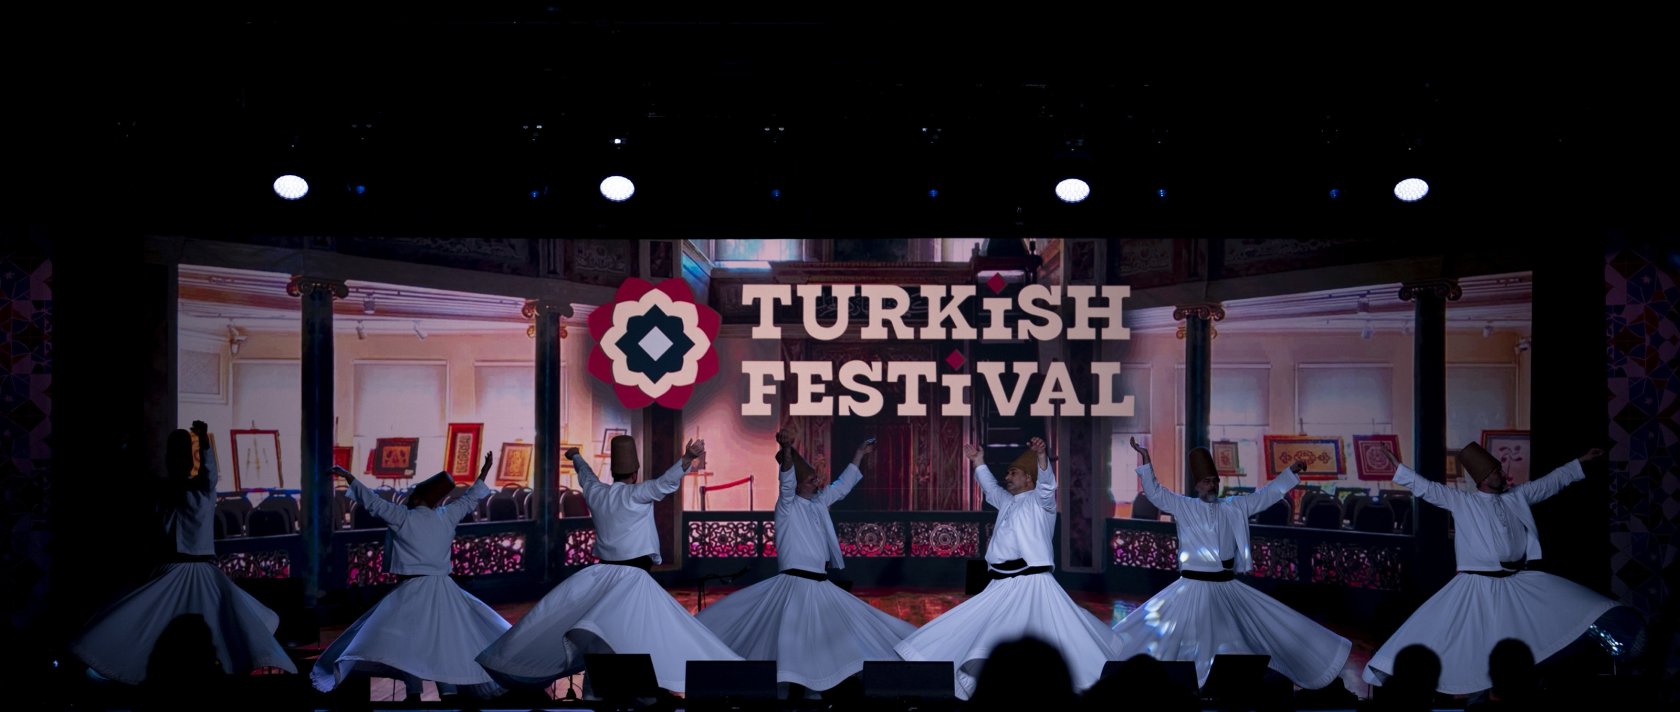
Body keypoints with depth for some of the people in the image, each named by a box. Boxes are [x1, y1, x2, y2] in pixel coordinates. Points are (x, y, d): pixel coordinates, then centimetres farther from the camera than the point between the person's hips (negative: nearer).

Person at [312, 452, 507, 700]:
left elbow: (372, 501, -4)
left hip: (414, 590, -5)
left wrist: (348, 476, 4)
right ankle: (450, 690, 8)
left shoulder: (403, 517, -6)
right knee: (447, 640, 11)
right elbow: (469, 500, 21)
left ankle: (414, 691, -16)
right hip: (444, 591, 5)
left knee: (406, 639, -4)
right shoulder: (446, 516, 7)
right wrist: (483, 473, 35)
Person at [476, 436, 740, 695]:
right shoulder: (636, 494, -8)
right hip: (631, 578, -7)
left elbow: (586, 475, 33)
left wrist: (576, 457, 54)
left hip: (599, 575, 7)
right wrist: (689, 458, -37)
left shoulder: (596, 492, 10)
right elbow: (667, 482, -24)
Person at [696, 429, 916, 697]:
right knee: (791, 644, -13)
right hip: (795, 585, -8)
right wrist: (786, 451, -45)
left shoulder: (818, 503, 13)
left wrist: (859, 454, 32)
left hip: (820, 586, 8)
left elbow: (843, 486, 27)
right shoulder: (787, 506, -6)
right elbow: (786, 481, -26)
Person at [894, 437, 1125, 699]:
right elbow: (990, 488, 38)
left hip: (1030, 584, -8)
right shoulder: (1008, 502, 21)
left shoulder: (1039, 500, 0)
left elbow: (1047, 482, -19)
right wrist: (978, 462, 32)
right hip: (1000, 586, 8)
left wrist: (1041, 456, -36)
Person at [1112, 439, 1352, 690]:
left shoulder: (1234, 507, 7)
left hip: (1227, 587, 3)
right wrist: (1145, 459, -18)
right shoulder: (1183, 507, -1)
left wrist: (1290, 472, 9)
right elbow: (1155, 492, -7)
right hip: (1194, 586, -3)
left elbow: (1265, 495, 13)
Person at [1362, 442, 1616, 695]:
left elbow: (1551, 482, 18)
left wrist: (1581, 462, 19)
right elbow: (1427, 488, -5)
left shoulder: (1517, 496, 10)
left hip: (1517, 583, 5)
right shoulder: (1461, 501, -1)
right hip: (1478, 585, -4)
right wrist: (1398, 468, -14)